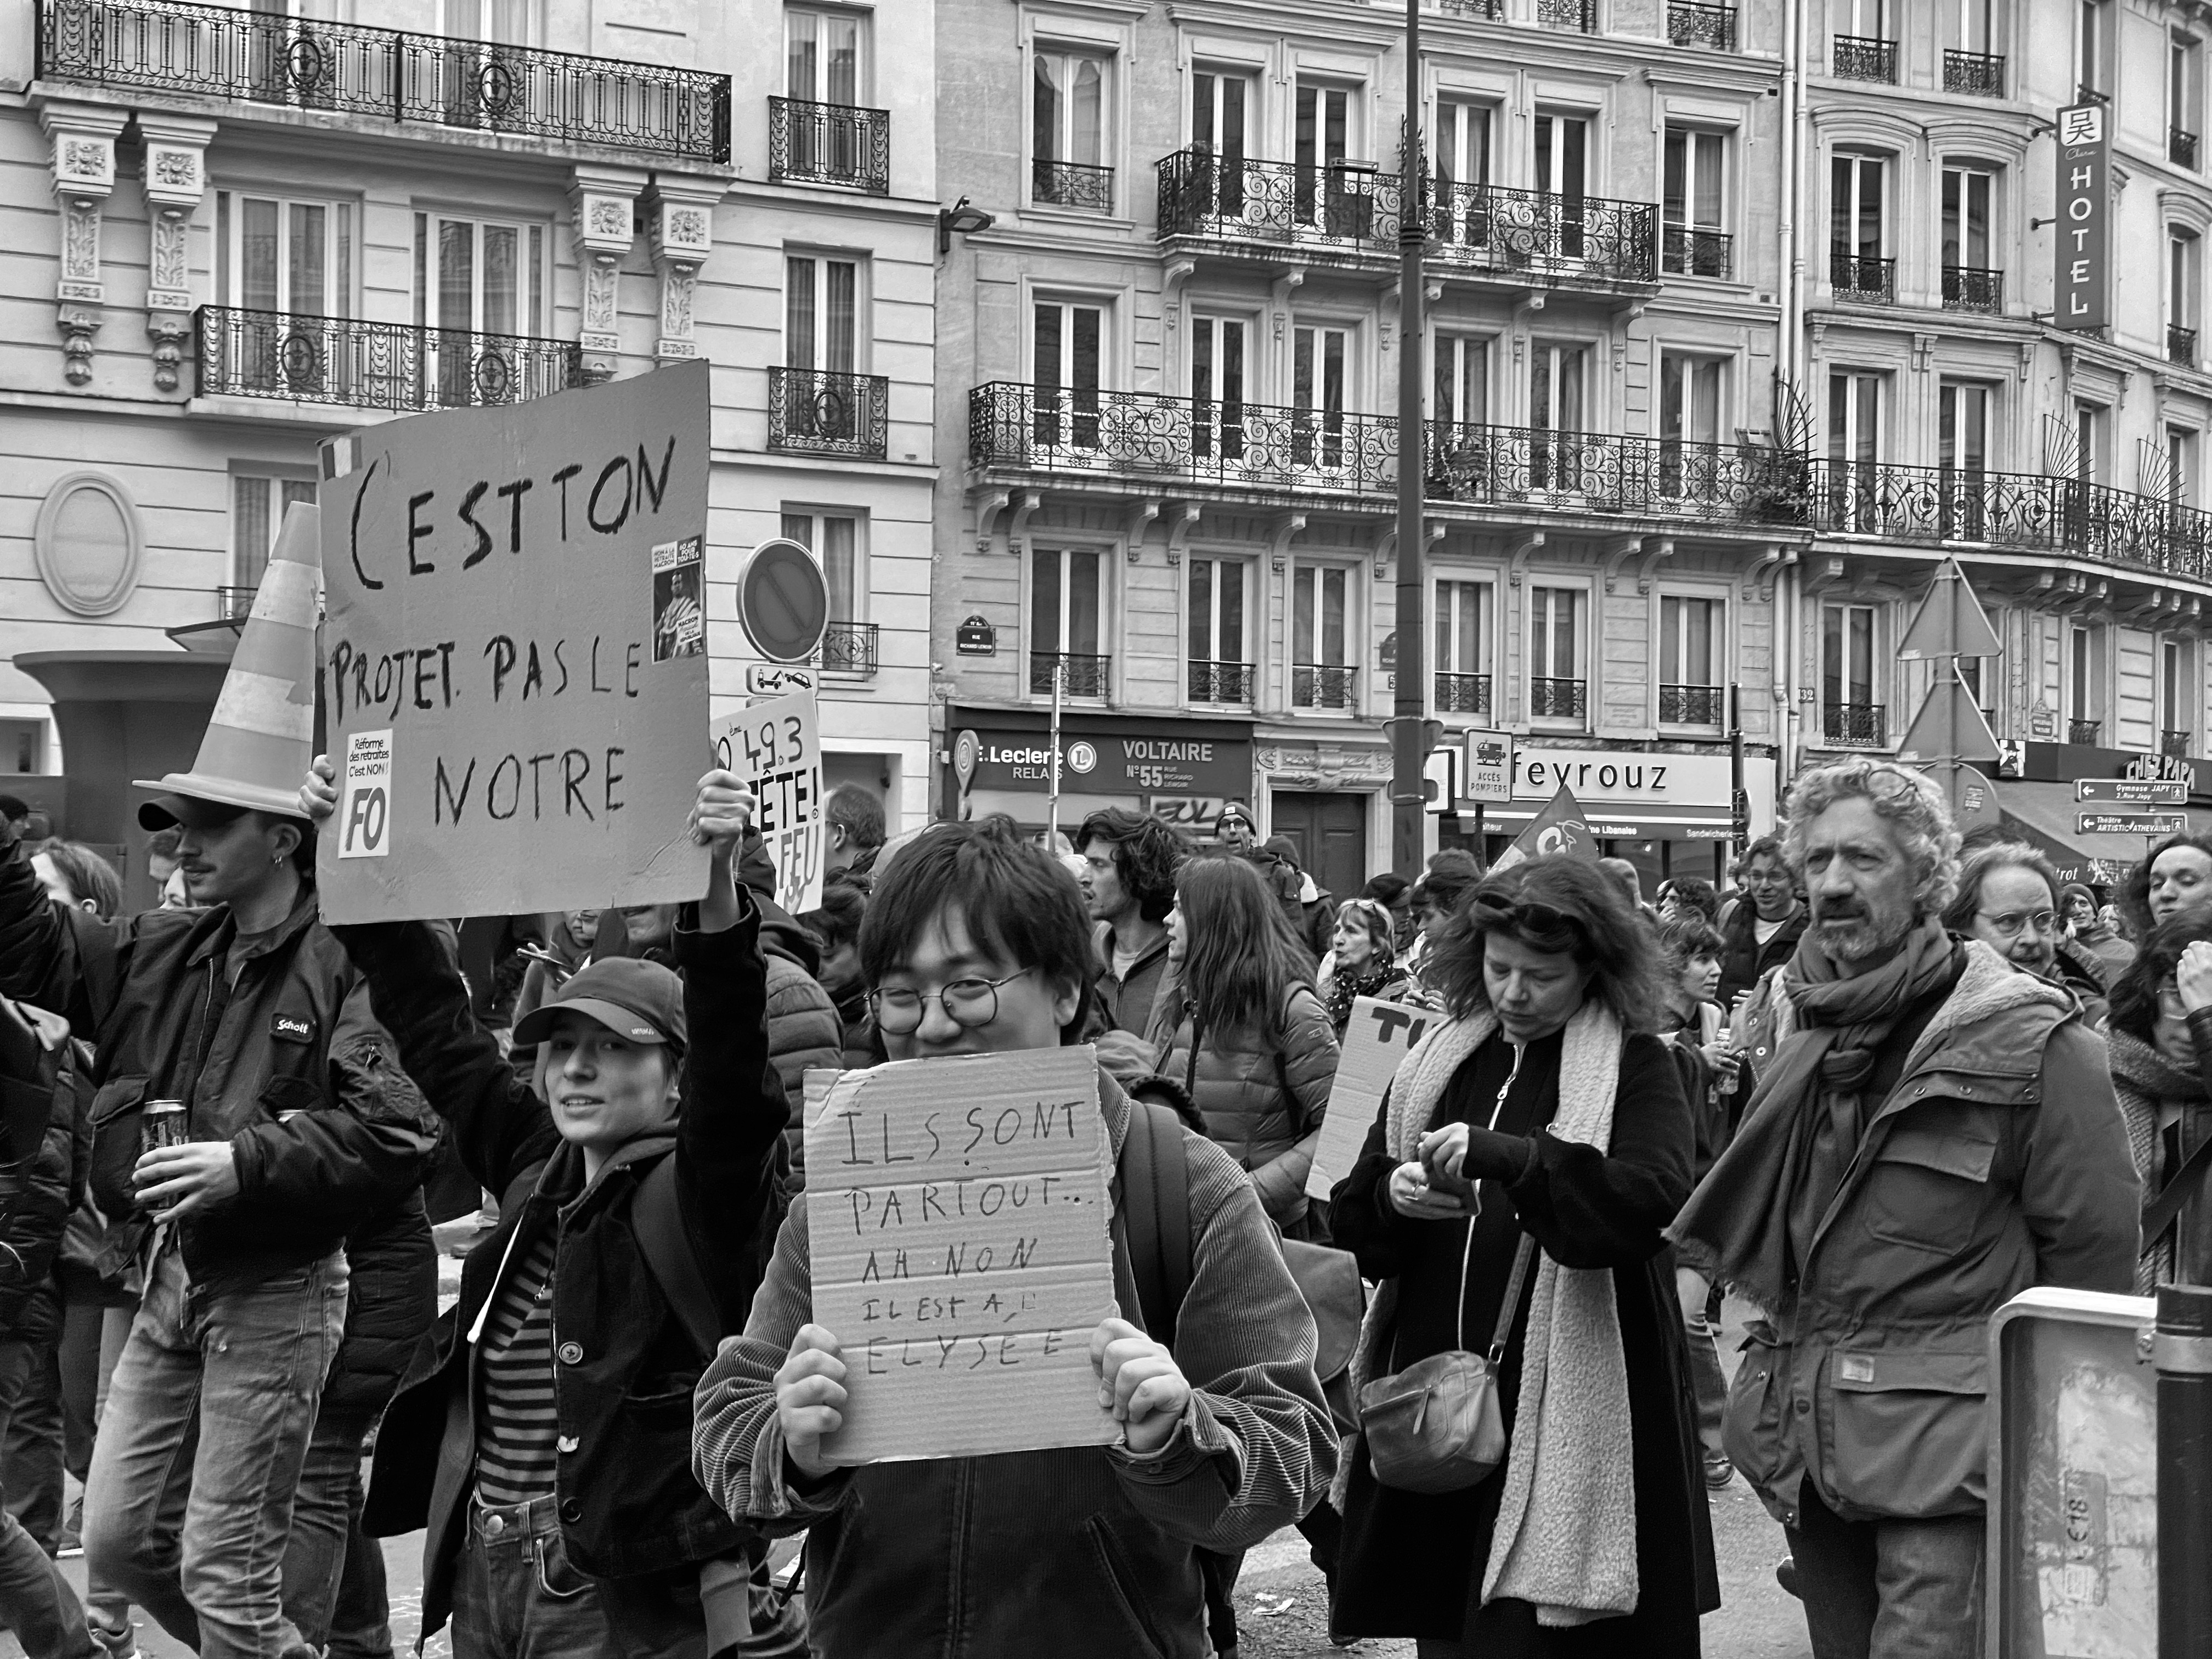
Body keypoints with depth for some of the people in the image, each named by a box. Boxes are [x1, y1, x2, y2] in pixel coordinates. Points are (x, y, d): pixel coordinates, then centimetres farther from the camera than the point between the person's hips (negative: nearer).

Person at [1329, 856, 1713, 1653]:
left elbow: (1654, 1199, -19)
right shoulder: (1441, 1056, 12)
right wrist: (1393, 1197, -12)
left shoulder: (1635, 1064, -2)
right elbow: (1353, 1219, 11)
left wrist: (1507, 1157, -29)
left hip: (1569, 1410, -5)